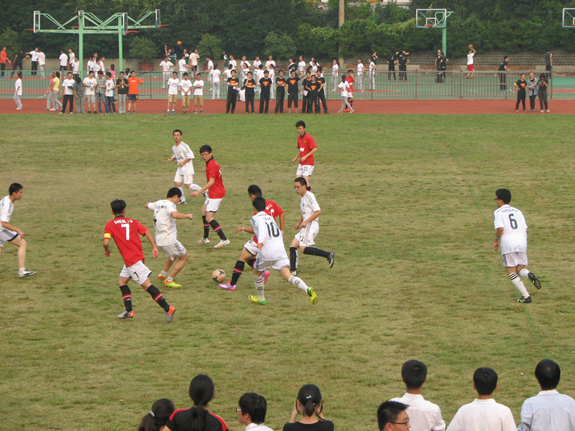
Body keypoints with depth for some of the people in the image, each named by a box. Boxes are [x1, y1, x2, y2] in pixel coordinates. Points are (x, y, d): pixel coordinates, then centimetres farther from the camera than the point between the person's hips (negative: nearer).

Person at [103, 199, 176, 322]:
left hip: (131, 260, -7)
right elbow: (146, 231, 2)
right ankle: (129, 311, 15)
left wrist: (107, 250, 11)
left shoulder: (110, 225, 1)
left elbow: (106, 242, -10)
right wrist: (154, 247, -2)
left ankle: (168, 308, -17)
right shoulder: (132, 222, 15)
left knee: (146, 284, -10)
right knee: (122, 280, 20)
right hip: (138, 256, 7)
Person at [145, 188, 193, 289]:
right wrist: (187, 215, -22)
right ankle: (169, 280, 6)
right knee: (184, 257, 8)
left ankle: (163, 275, 39)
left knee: (173, 254, 34)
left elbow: (147, 205, 32)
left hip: (159, 239, 9)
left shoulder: (158, 203, 10)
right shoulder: (169, 204, -16)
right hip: (169, 240, -9)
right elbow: (175, 215, -38)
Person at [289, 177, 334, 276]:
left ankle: (328, 254, -16)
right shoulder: (303, 197, 19)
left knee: (303, 249, -18)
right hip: (306, 227, 10)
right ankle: (293, 270, 2)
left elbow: (318, 211, -18)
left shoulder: (309, 196, -11)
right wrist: (299, 223, 22)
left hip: (311, 226, -10)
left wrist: (306, 222, -22)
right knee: (293, 246, 3)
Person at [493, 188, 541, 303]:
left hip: (508, 243, -5)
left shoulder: (498, 212, 2)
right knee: (520, 269, 15)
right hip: (522, 241, 5)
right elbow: (525, 229, 12)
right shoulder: (517, 211, 19)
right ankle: (529, 275, -21)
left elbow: (500, 228, -13)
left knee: (511, 271, 4)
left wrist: (496, 241, 2)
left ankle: (526, 296, -6)